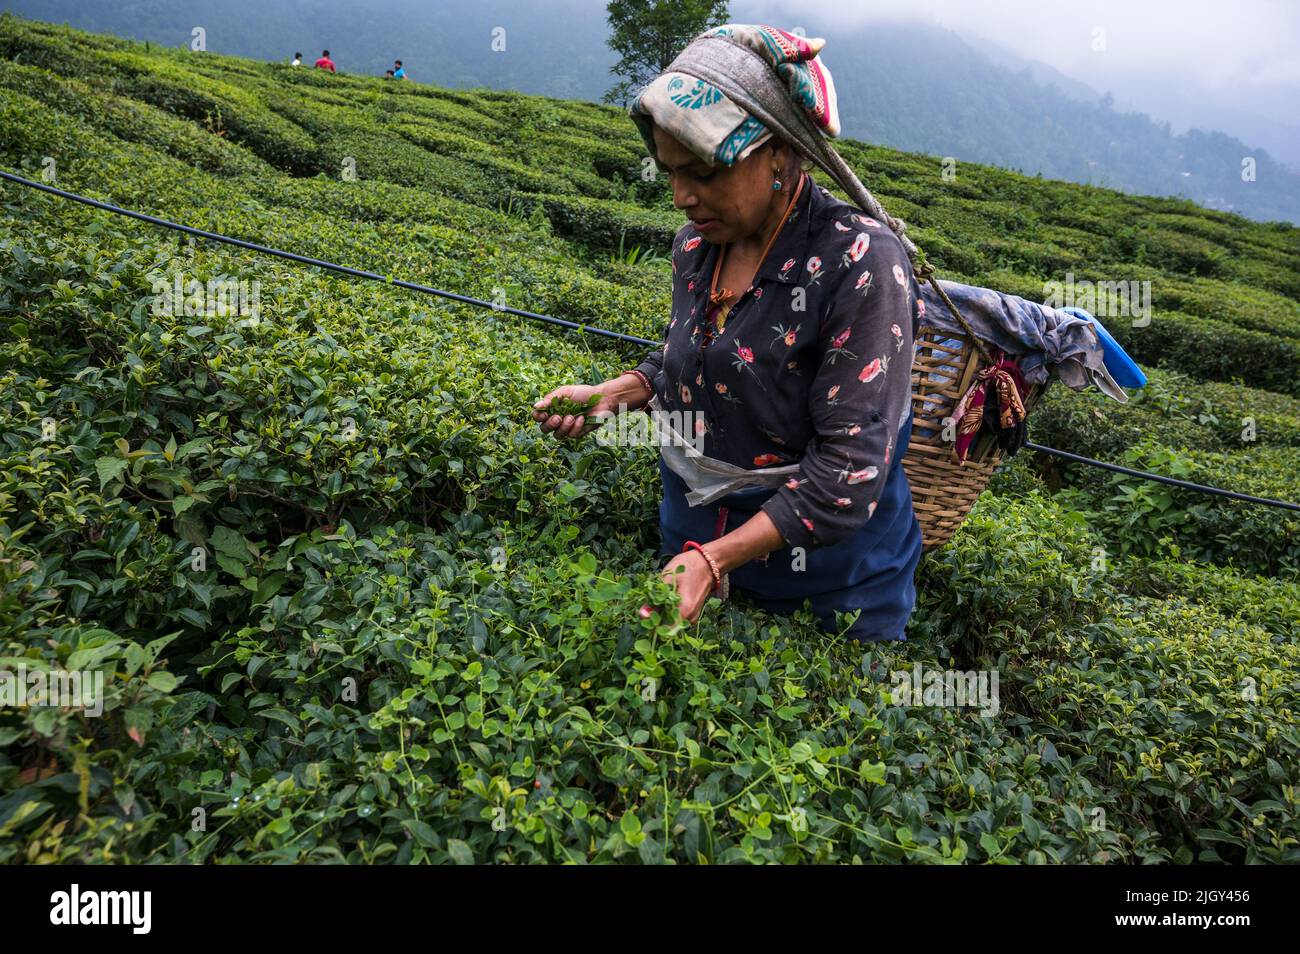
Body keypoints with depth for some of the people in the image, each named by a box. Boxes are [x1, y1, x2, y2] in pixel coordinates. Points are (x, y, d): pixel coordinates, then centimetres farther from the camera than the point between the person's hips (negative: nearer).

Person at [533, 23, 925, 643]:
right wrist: (615, 394, -5)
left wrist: (716, 558, -30)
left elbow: (849, 467, -26)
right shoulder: (696, 244, -3)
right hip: (692, 547, 6)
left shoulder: (860, 260, -24)